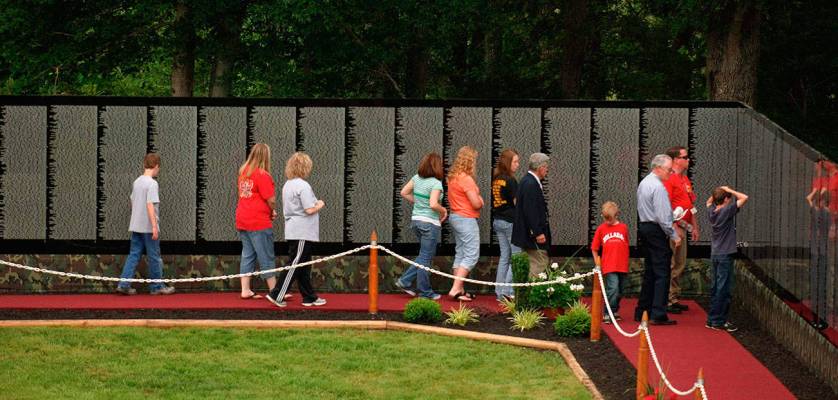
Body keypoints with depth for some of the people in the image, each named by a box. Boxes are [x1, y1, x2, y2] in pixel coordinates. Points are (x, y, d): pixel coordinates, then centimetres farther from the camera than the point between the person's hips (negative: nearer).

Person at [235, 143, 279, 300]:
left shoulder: (243, 172, 9)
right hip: (259, 222, -7)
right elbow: (271, 200, -17)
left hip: (242, 220, 7)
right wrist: (273, 212, 6)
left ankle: (245, 290, 10)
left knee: (248, 255, 11)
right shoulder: (262, 175, -15)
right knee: (266, 257, -1)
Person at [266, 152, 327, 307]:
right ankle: (277, 295, -5)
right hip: (302, 232, -9)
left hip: (292, 230, 9)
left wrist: (315, 203, 17)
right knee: (295, 265, -5)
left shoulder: (287, 185, 12)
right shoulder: (303, 186, -17)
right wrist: (320, 205, -2)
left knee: (303, 267, 13)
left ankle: (309, 297, 18)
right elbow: (309, 210, -20)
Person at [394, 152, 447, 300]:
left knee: (425, 255, 21)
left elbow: (404, 192, 11)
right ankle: (425, 292, 11)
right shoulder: (436, 183, -17)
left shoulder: (417, 178, 3)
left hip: (416, 220, 7)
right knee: (426, 257, 2)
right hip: (430, 223, -7)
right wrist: (444, 210, -8)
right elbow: (433, 204, -27)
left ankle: (405, 281, 16)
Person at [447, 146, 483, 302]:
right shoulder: (466, 179, -19)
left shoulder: (452, 177, 9)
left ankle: (460, 290, 16)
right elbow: (476, 204, -21)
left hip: (455, 217, 10)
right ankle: (455, 289, -14)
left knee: (460, 254, 13)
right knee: (471, 255, -7)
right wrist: (480, 201, 3)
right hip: (466, 219, -10)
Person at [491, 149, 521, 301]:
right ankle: (507, 291, -5)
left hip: (497, 221, 8)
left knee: (504, 256, 12)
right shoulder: (510, 181, -14)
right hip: (510, 221, -8)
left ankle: (500, 292, 12)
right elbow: (517, 202, -13)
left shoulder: (495, 179, 9)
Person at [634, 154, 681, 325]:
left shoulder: (643, 183, 14)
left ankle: (642, 311, 19)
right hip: (656, 230, -10)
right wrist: (674, 235, -13)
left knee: (649, 272, 16)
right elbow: (663, 216, -20)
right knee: (662, 274, -8)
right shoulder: (658, 187, -17)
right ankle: (658, 315, -11)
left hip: (644, 227, 10)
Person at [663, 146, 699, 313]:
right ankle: (668, 301, -5)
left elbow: (691, 205, 24)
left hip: (682, 227, 10)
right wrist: (675, 228, -22)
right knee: (671, 265, -8)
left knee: (680, 264, 13)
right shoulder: (669, 179, -13)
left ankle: (674, 299, 19)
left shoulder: (685, 180, 18)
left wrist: (694, 227, 21)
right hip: (673, 226, -10)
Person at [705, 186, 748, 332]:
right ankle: (719, 321, -2)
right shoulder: (727, 210, -15)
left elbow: (709, 202, 28)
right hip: (725, 255, -8)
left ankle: (712, 319, 19)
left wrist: (717, 193, 12)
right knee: (723, 289, -3)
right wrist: (729, 190, -6)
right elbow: (744, 198, -16)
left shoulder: (711, 211, 4)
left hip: (714, 254, 8)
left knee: (716, 287, 15)